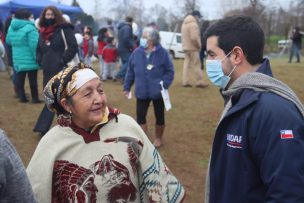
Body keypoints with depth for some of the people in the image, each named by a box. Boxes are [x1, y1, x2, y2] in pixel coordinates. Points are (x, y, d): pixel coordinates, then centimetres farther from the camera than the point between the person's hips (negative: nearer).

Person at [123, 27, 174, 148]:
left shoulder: (162, 53, -11)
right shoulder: (137, 53, -3)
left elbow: (170, 71, -7)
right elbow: (130, 71, 5)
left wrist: (164, 85, -19)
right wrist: (127, 87, 7)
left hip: (157, 92, -2)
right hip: (142, 92, 2)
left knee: (159, 116, 13)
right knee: (140, 116, 2)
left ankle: (158, 138, 35)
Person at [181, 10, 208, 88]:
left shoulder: (185, 23, 15)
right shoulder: (193, 24, -16)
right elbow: (194, 38, -24)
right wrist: (199, 45, -11)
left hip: (186, 47, 9)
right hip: (192, 47, -9)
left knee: (186, 64, 8)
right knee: (196, 65, -3)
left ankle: (185, 82, 6)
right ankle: (199, 81, 0)